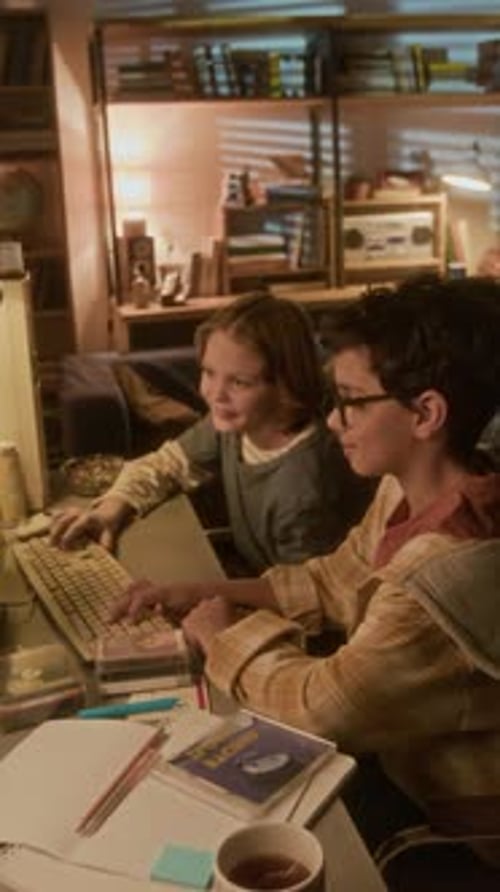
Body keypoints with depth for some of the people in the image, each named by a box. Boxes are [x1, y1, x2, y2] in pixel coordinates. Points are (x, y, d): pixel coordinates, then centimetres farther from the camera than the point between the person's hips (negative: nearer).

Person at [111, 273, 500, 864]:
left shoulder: (449, 572, -37)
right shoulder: (409, 489, -9)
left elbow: (319, 707, -27)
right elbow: (336, 580, 6)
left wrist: (224, 633, -10)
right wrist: (207, 592, -5)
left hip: (435, 817, -7)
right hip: (398, 749, 7)